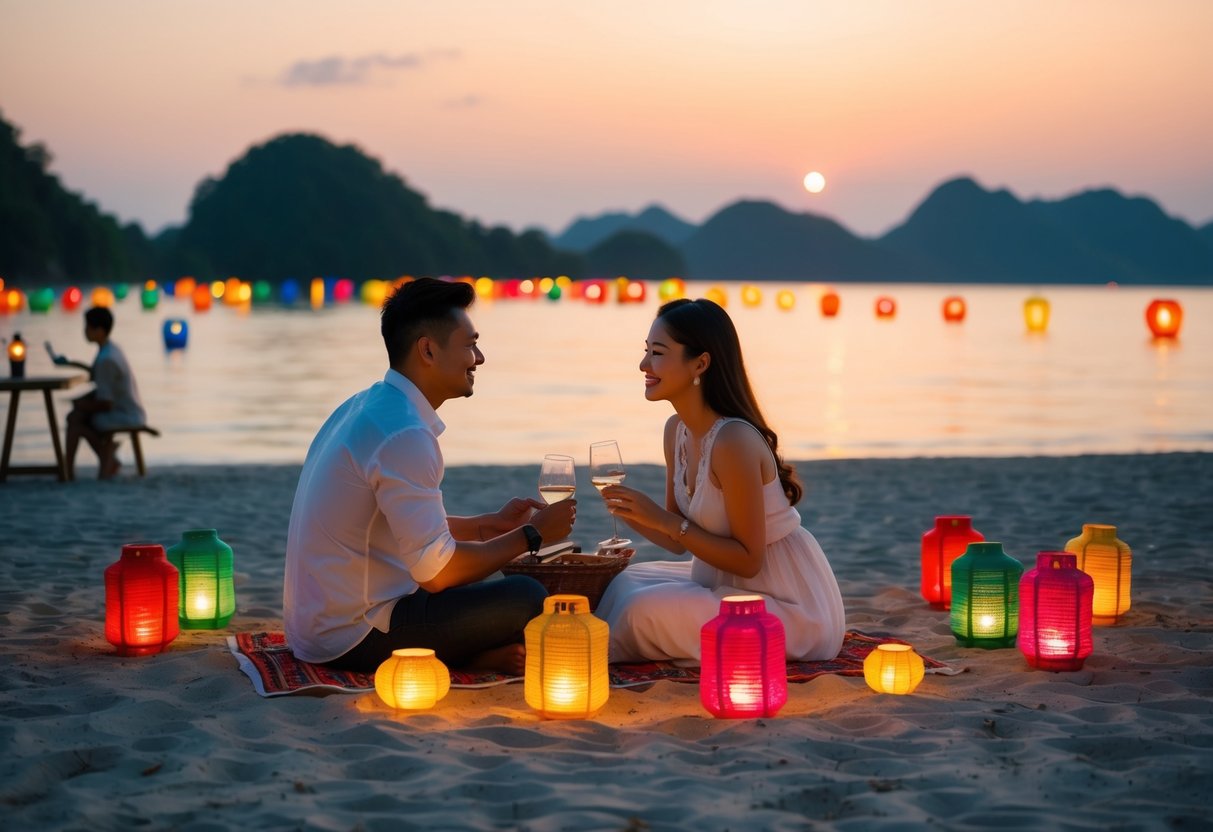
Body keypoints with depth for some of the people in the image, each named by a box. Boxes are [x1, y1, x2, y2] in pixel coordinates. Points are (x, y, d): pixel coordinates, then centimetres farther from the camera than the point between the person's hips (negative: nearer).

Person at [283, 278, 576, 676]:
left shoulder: (365, 407, 11)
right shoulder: (405, 434, -20)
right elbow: (436, 571, -21)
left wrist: (490, 524, 13)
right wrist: (531, 534, -9)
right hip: (354, 637, -10)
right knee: (526, 599, -17)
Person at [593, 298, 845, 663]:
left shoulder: (734, 440, -25)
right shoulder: (677, 430, 2)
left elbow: (748, 560, -21)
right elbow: (679, 542, 8)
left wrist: (665, 520, -24)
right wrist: (632, 515, -10)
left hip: (791, 604, -9)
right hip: (728, 583, 9)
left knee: (646, 609, -20)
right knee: (626, 583, 1)